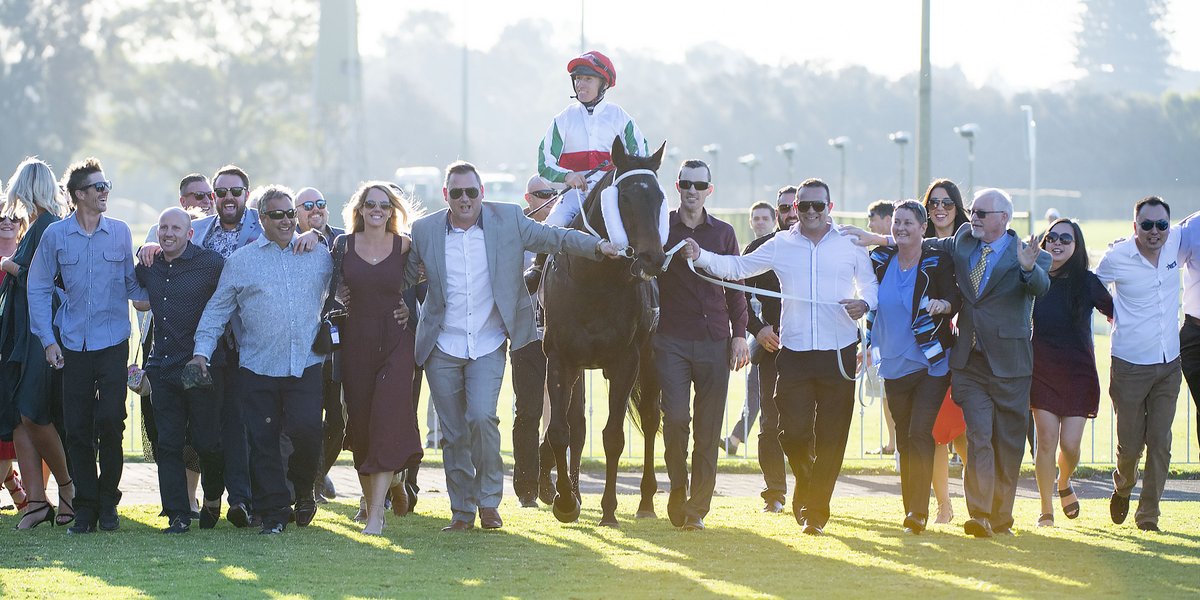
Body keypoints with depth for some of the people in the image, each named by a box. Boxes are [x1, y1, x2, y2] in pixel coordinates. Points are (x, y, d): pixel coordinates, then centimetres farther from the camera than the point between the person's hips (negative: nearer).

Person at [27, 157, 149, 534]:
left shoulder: (120, 232, 6)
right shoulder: (55, 235, 2)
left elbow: (133, 283, 15)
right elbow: (38, 288, 6)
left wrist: (146, 300, -5)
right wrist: (48, 340, 0)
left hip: (113, 343, 0)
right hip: (73, 346, 0)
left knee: (110, 423, -7)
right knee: (78, 428, 0)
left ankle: (108, 502, 8)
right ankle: (85, 506, 8)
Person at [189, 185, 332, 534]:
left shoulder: (319, 255, 11)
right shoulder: (240, 261, 8)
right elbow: (217, 309, 9)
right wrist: (202, 351, 2)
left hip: (306, 363, 0)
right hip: (258, 367, 0)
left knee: (306, 429, -15)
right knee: (263, 441, -1)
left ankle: (303, 489, 12)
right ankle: (273, 512, 7)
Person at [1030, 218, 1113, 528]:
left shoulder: (1087, 282, 0)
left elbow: (1115, 314, 8)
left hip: (1078, 371, 0)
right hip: (1042, 371, 0)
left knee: (1070, 444, -4)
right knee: (1047, 440, -6)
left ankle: (1064, 484, 30)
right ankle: (1046, 511, 6)